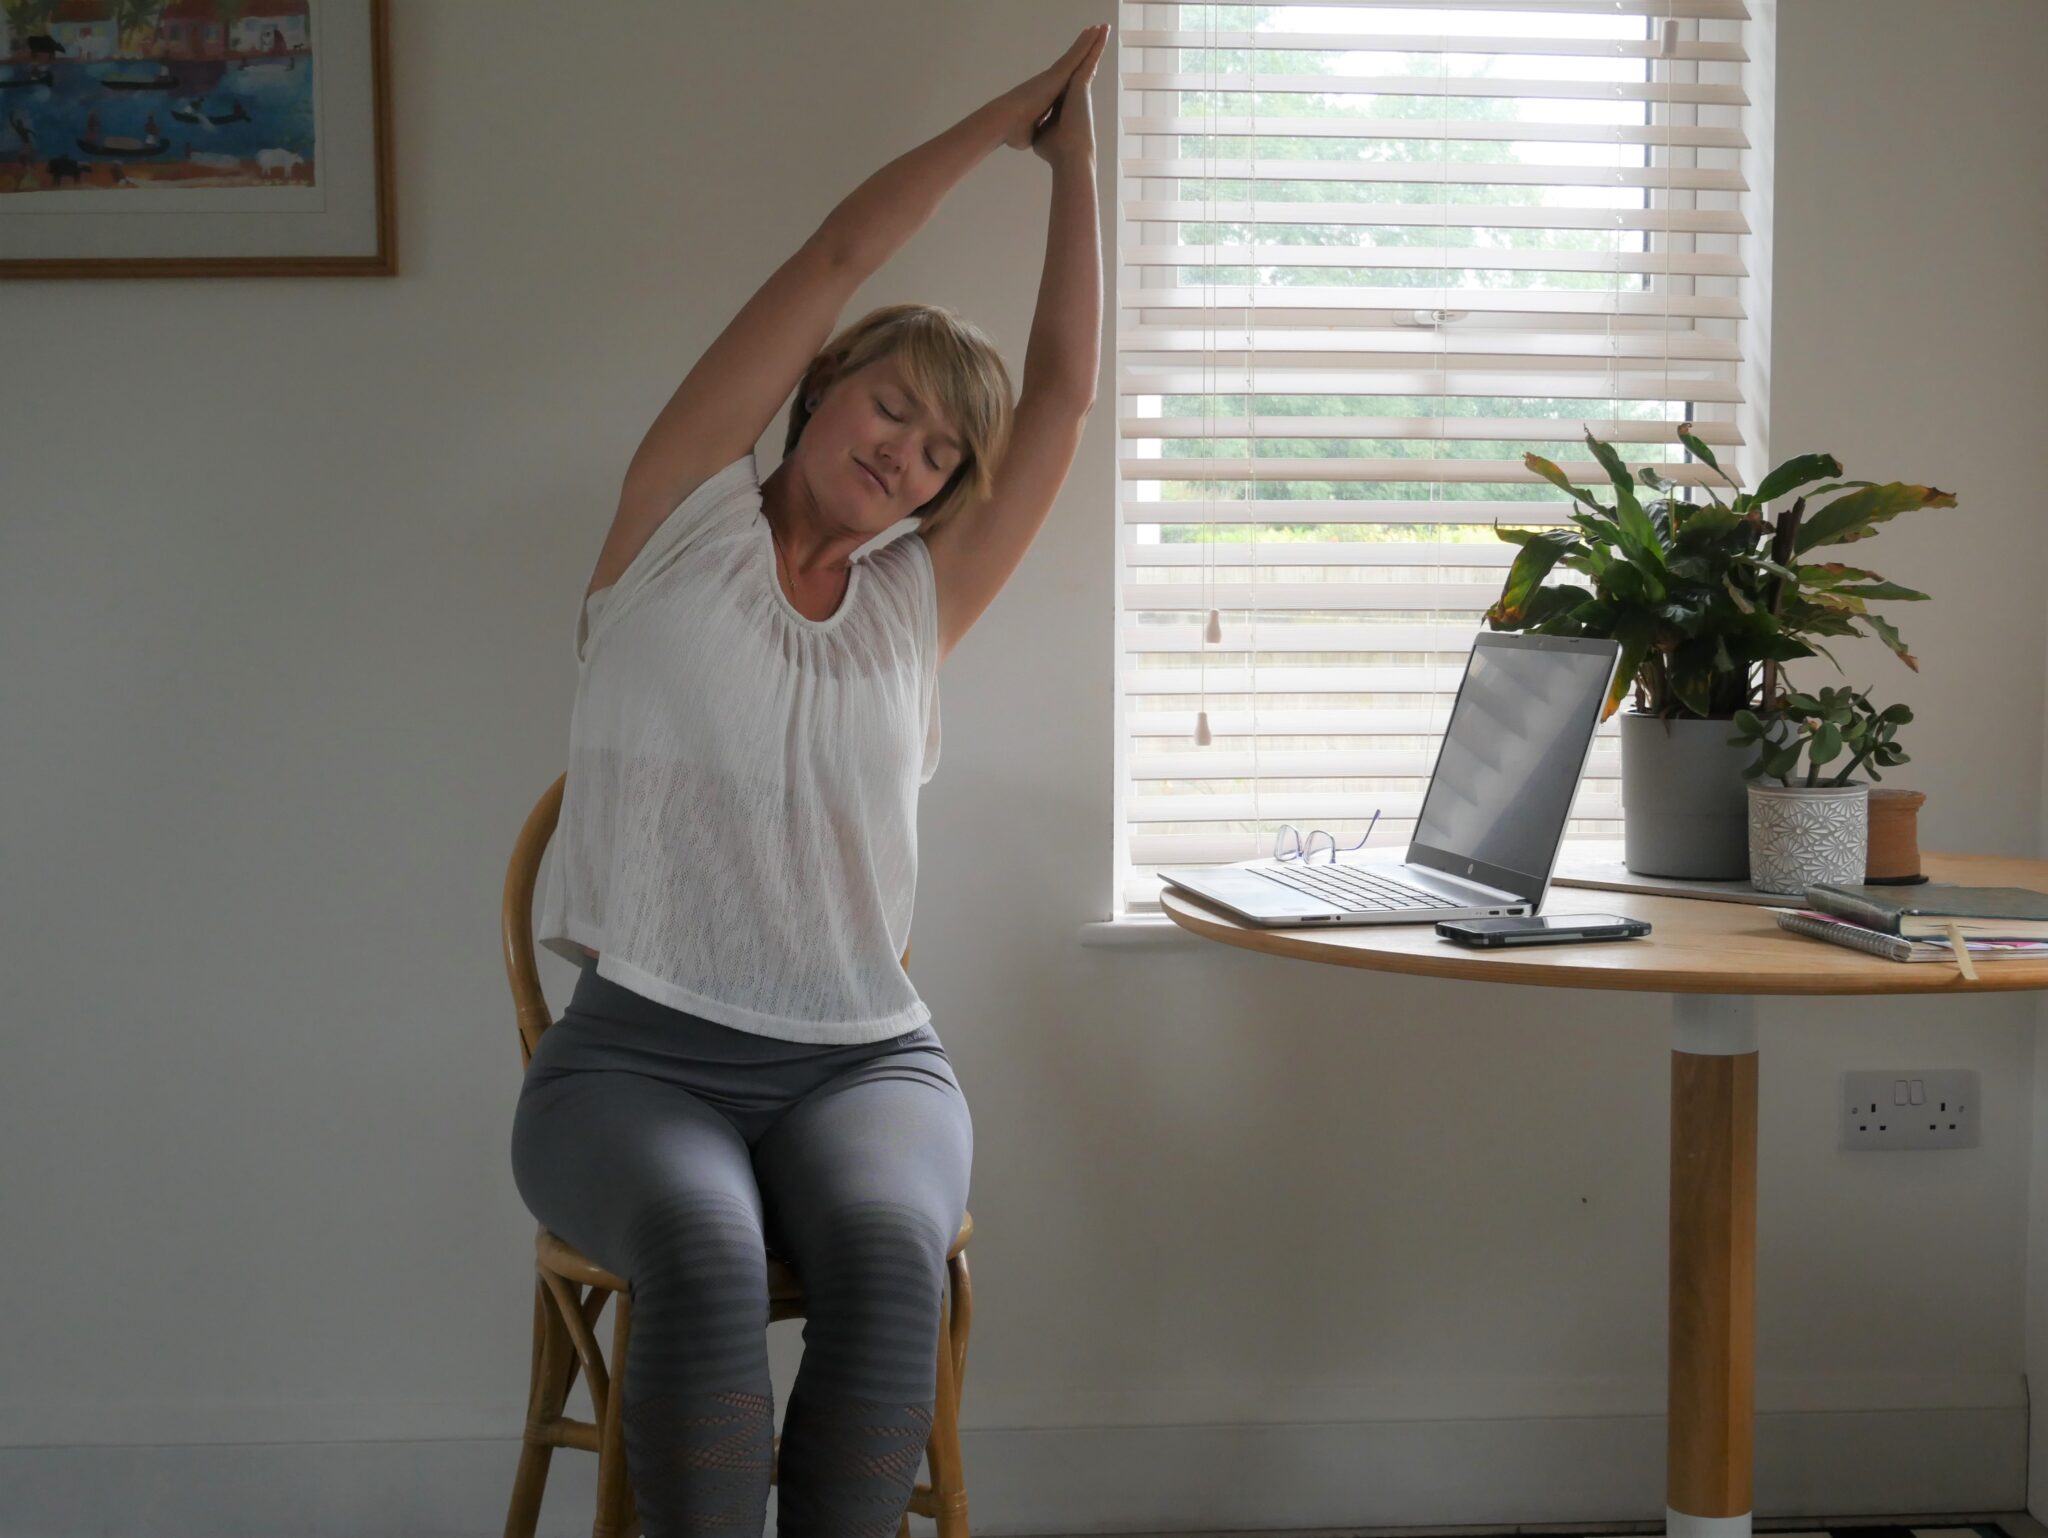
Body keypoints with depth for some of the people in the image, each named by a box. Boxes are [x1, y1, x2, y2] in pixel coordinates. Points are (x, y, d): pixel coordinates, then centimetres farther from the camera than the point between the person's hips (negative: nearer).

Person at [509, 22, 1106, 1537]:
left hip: (863, 1060, 3)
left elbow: (1066, 391, 13)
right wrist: (1008, 115, 13)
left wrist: (1073, 161, 16)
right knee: (703, 1256, -35)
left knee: (887, 1254, -31)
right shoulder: (683, 518, 8)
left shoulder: (920, 601, 15)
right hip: (634, 1055, -2)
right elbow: (838, 258, 6)